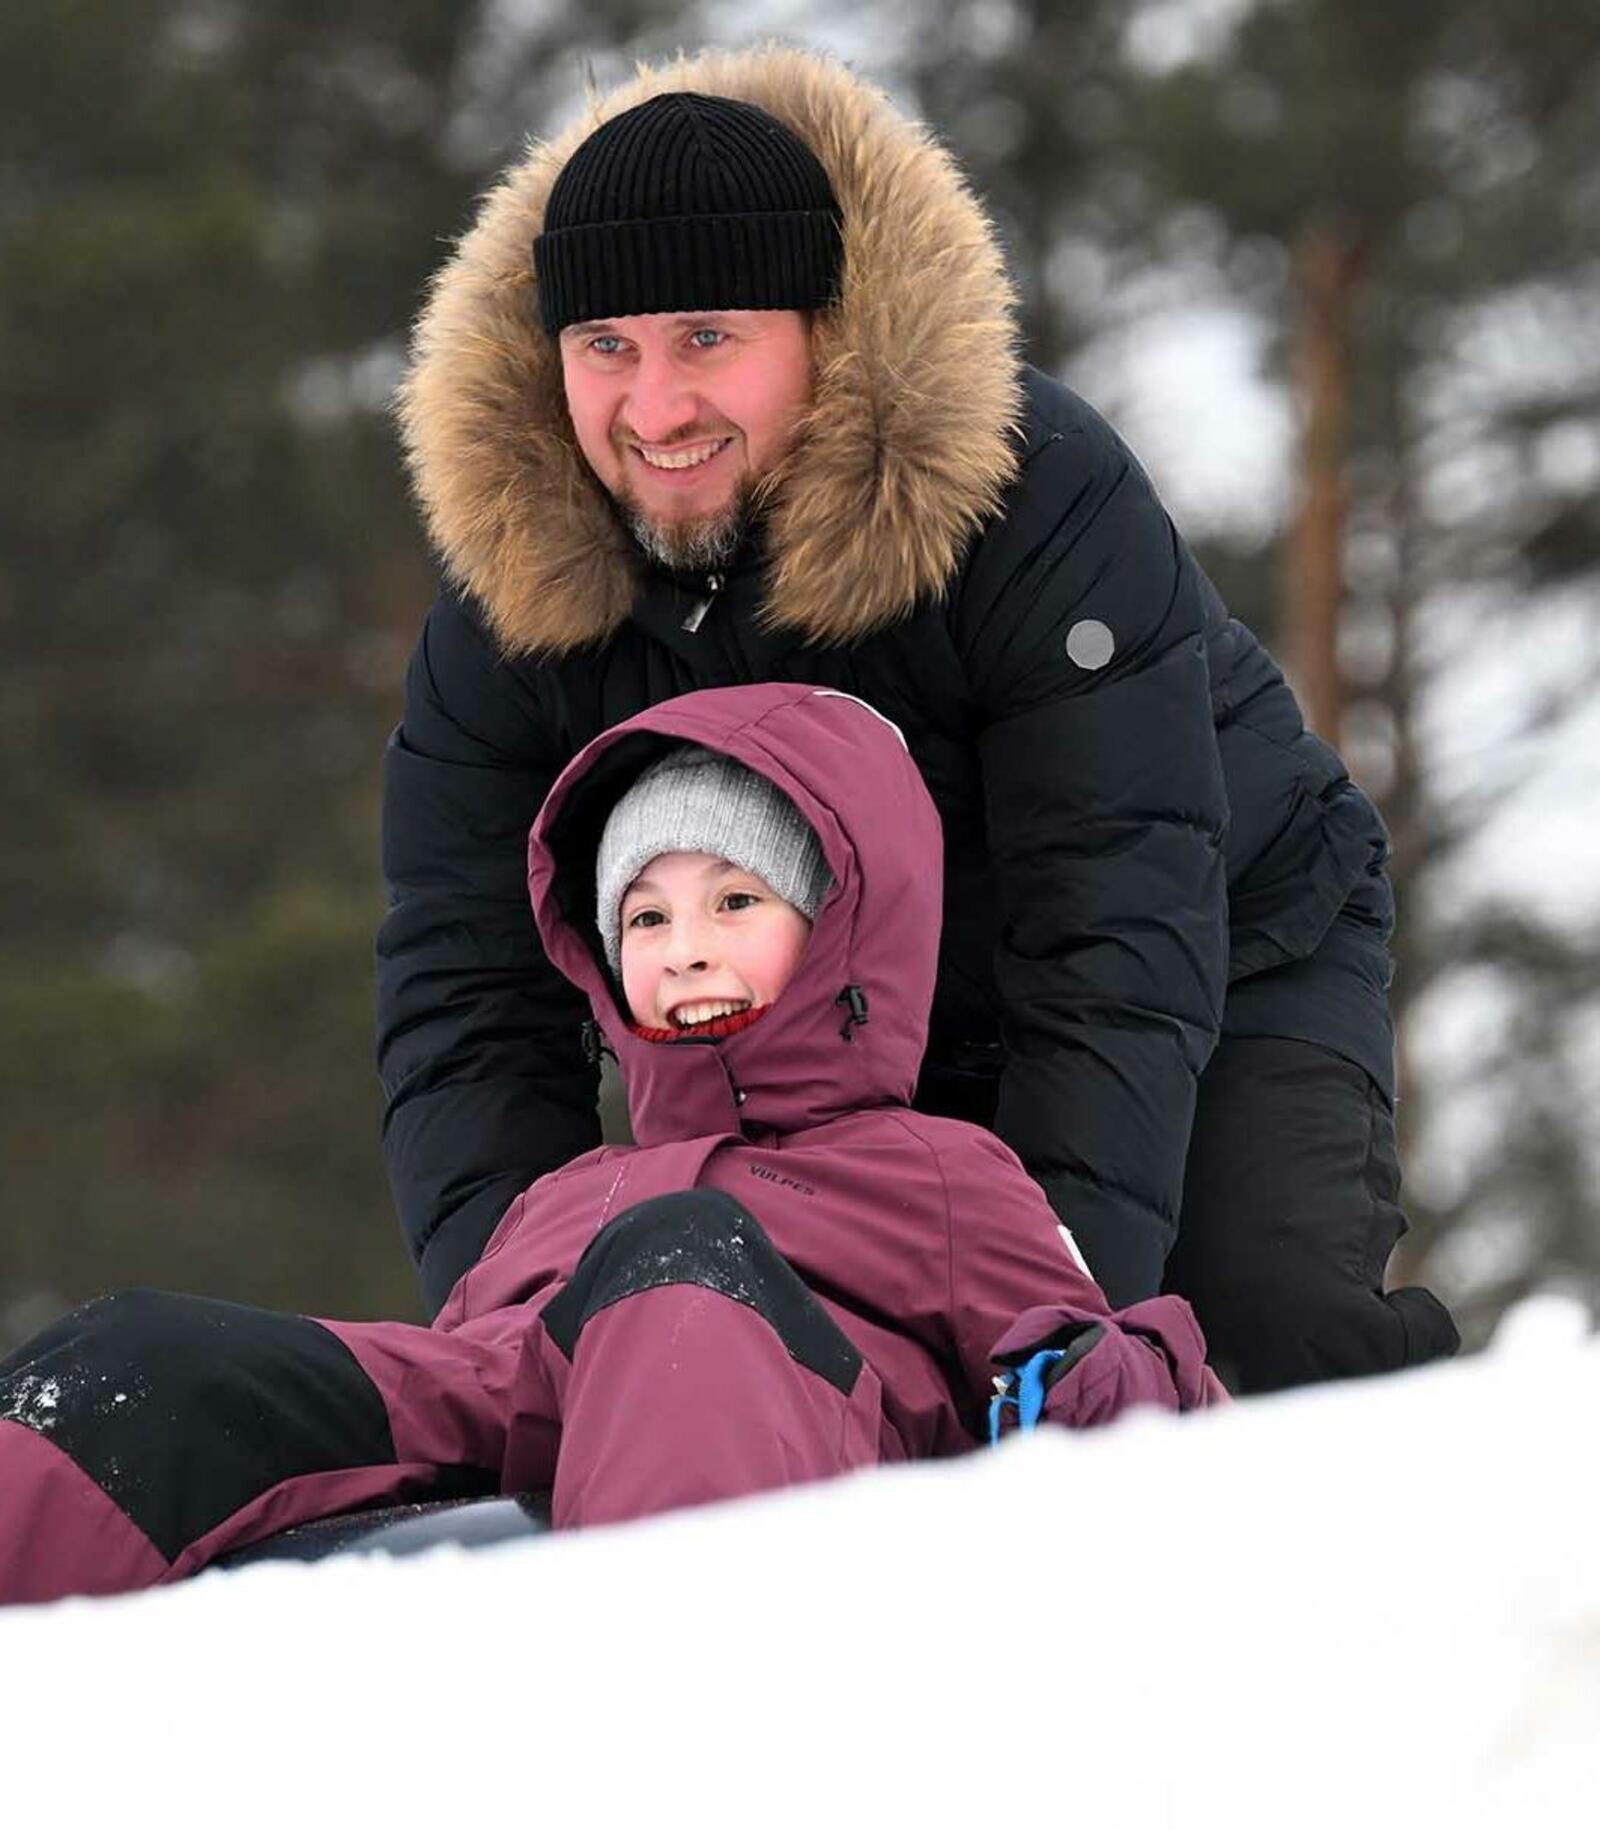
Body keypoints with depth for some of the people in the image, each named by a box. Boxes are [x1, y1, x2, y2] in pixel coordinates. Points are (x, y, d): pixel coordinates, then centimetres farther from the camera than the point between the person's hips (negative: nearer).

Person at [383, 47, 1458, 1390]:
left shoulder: (1044, 503, -33)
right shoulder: (506, 610, -20)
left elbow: (1115, 942, -37)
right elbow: (468, 1004, -20)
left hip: (1224, 968, -4)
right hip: (875, 1053, 4)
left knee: (1289, 1319, -25)